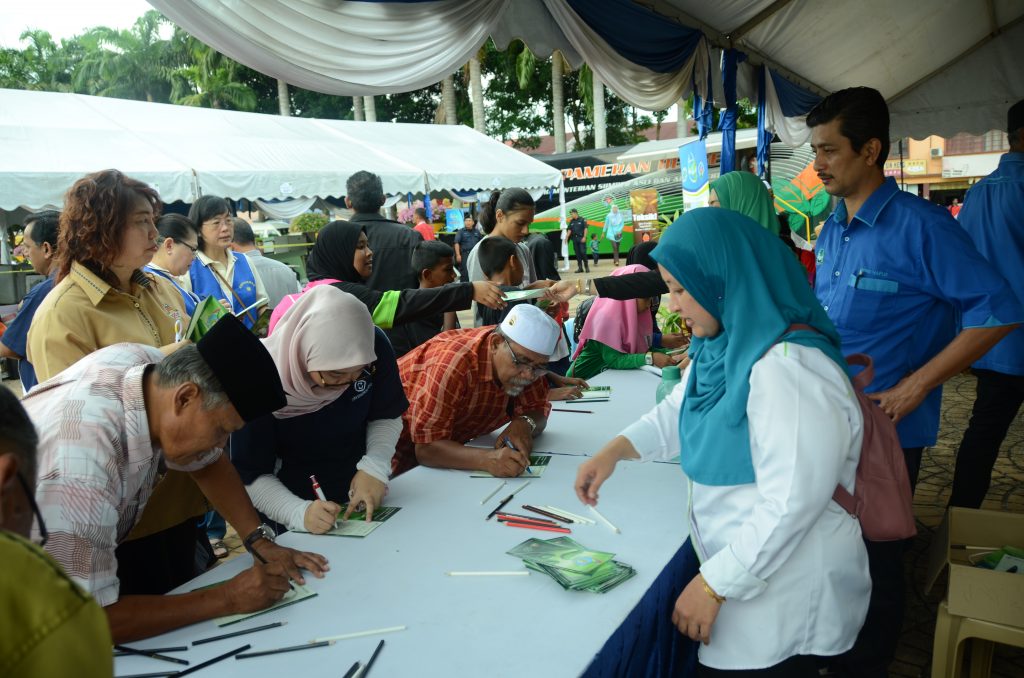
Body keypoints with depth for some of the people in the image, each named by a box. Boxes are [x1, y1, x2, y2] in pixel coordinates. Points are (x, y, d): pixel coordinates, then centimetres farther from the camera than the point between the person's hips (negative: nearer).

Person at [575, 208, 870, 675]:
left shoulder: (789, 369, -29)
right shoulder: (724, 344, 3)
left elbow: (790, 506, -30)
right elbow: (677, 411, 17)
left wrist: (713, 585, -23)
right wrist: (615, 450, 2)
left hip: (786, 600, -9)